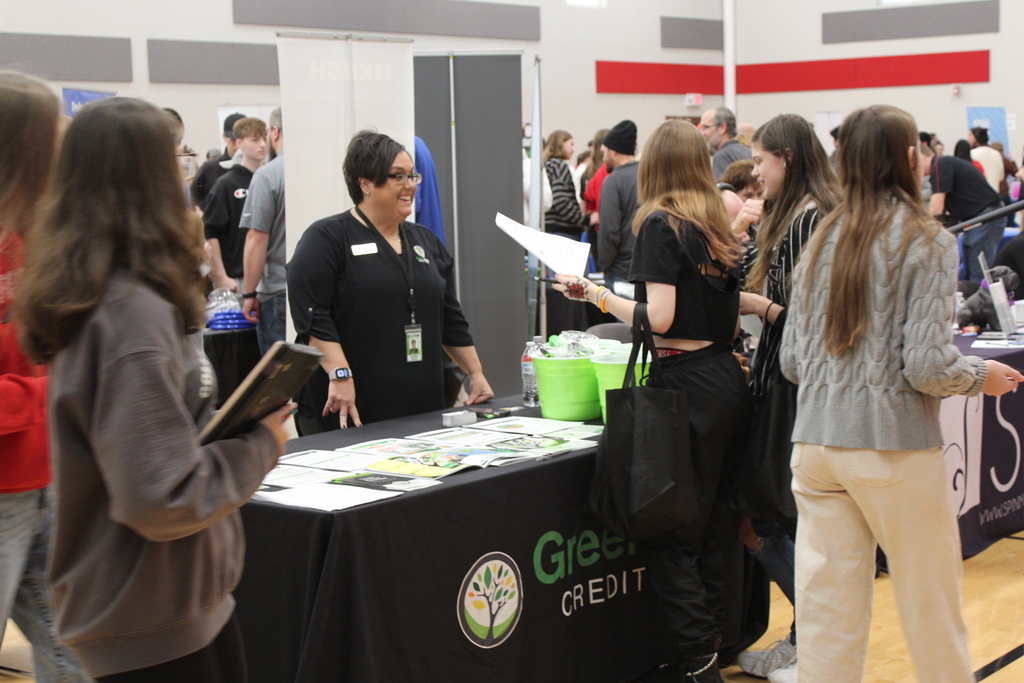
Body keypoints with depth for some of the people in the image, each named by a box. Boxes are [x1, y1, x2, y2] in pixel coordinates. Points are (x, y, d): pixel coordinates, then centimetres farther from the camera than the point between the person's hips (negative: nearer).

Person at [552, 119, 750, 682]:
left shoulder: (660, 225, -8)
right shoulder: (719, 230, 12)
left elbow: (658, 317, -16)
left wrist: (597, 294, -6)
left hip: (686, 386, -8)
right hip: (727, 379, 8)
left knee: (671, 532, -2)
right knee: (714, 522, 13)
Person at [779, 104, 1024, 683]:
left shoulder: (823, 239, 7)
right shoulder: (927, 241, -7)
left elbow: (791, 360, 8)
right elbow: (927, 366, -14)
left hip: (816, 445, 5)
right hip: (894, 448, -5)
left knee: (828, 616, 8)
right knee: (931, 611, 12)